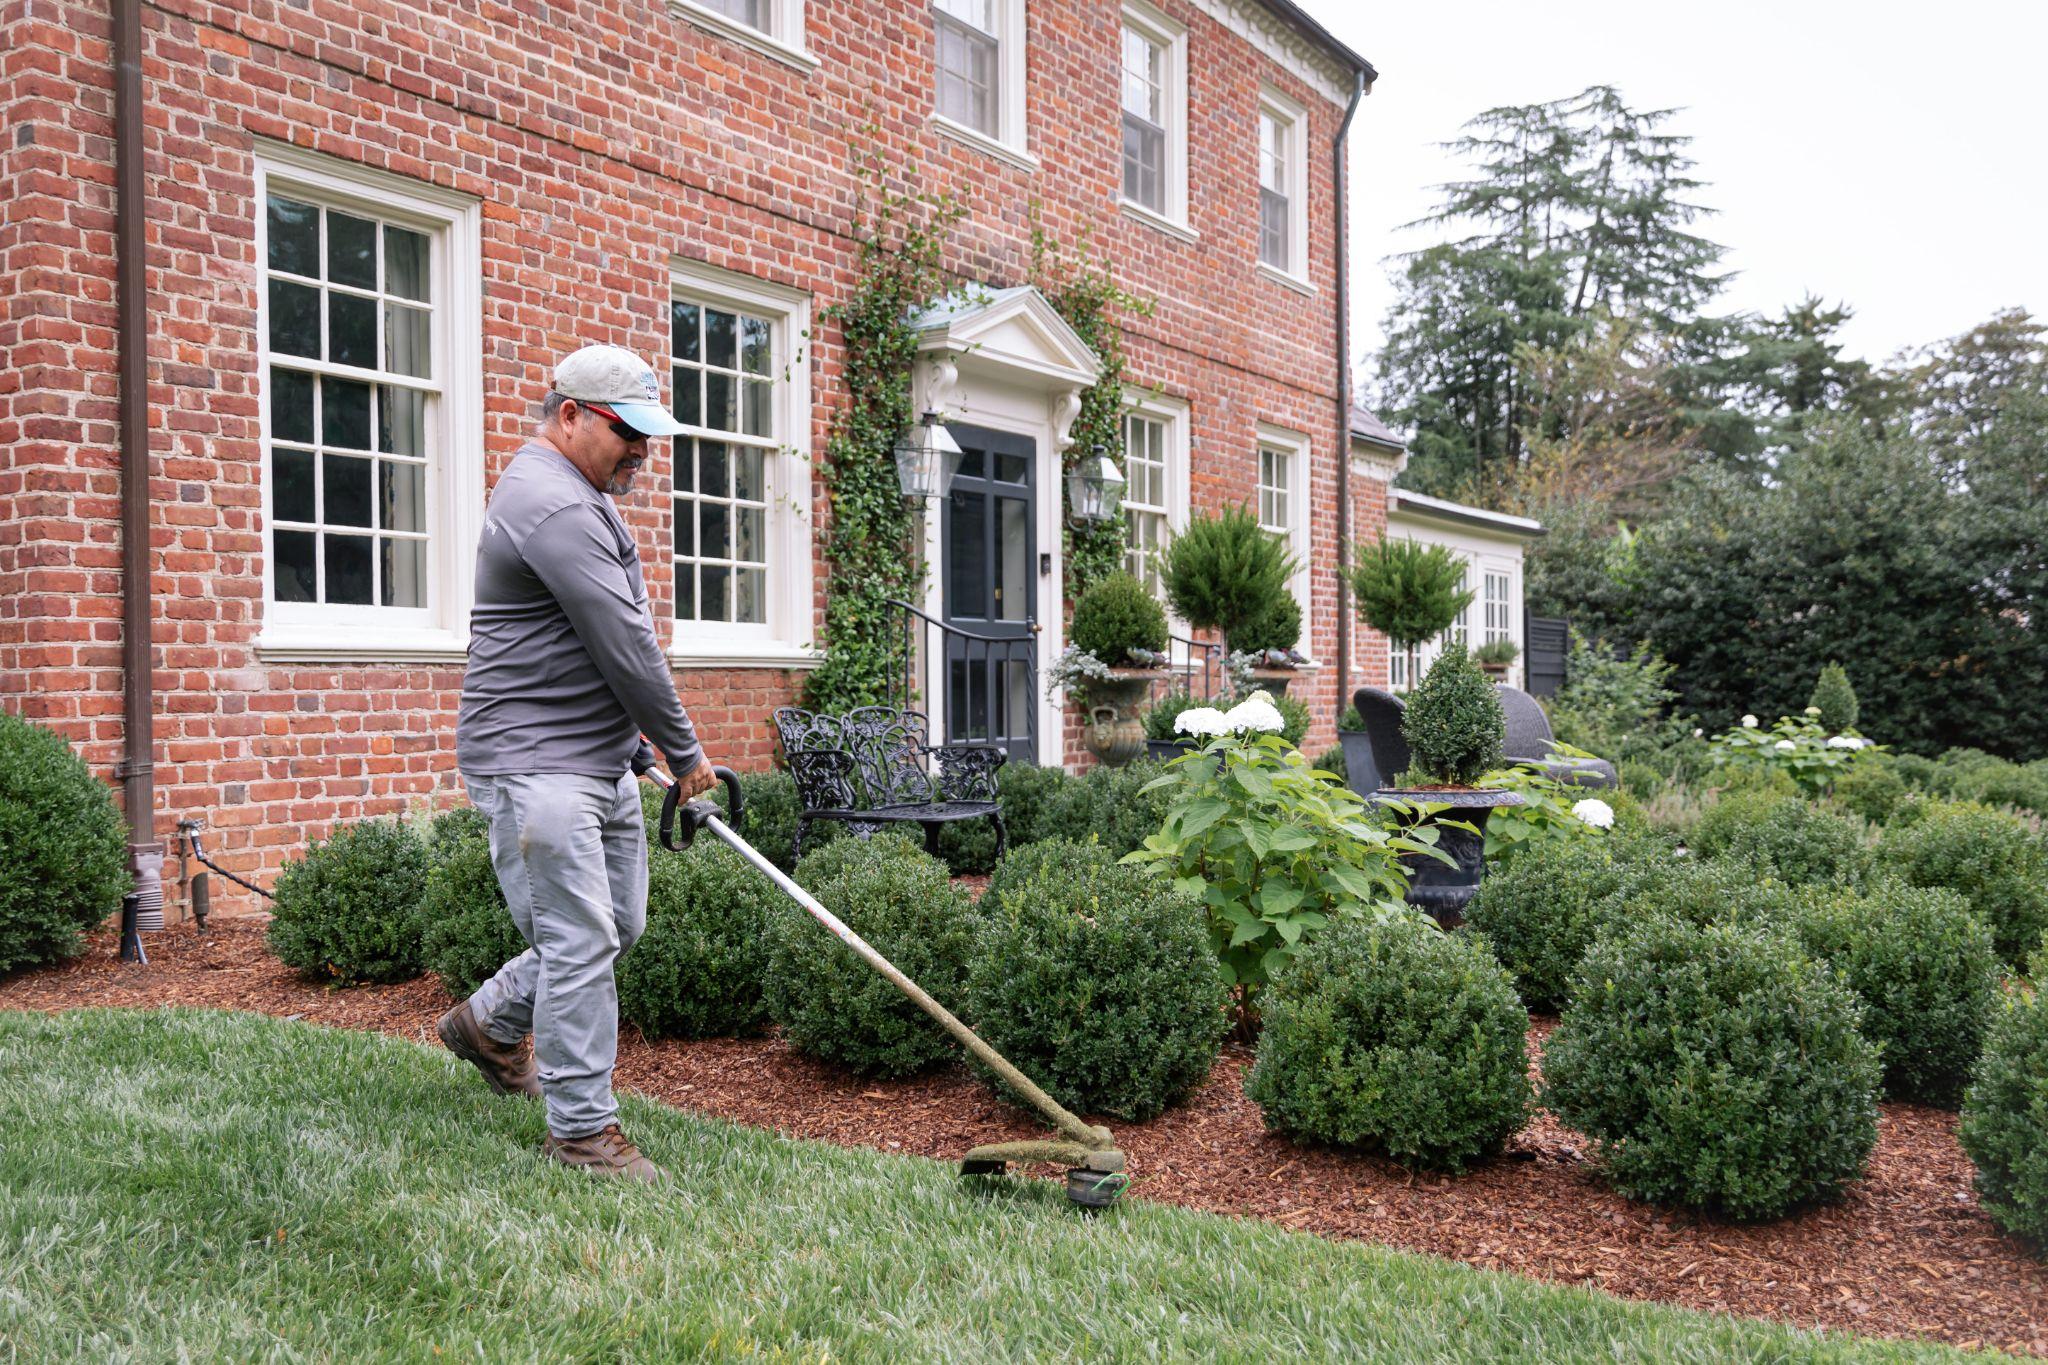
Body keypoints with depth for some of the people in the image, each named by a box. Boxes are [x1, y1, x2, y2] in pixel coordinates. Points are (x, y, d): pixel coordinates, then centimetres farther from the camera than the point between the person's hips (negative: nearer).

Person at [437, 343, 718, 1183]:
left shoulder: (575, 497, 18)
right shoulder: (554, 505, -18)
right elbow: (625, 645, -18)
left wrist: (641, 732, 22)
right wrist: (684, 750, -8)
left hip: (602, 760, 11)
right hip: (536, 765, -11)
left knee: (618, 924, 16)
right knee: (580, 941, -7)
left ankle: (489, 1025, 36)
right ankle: (581, 1130, 4)